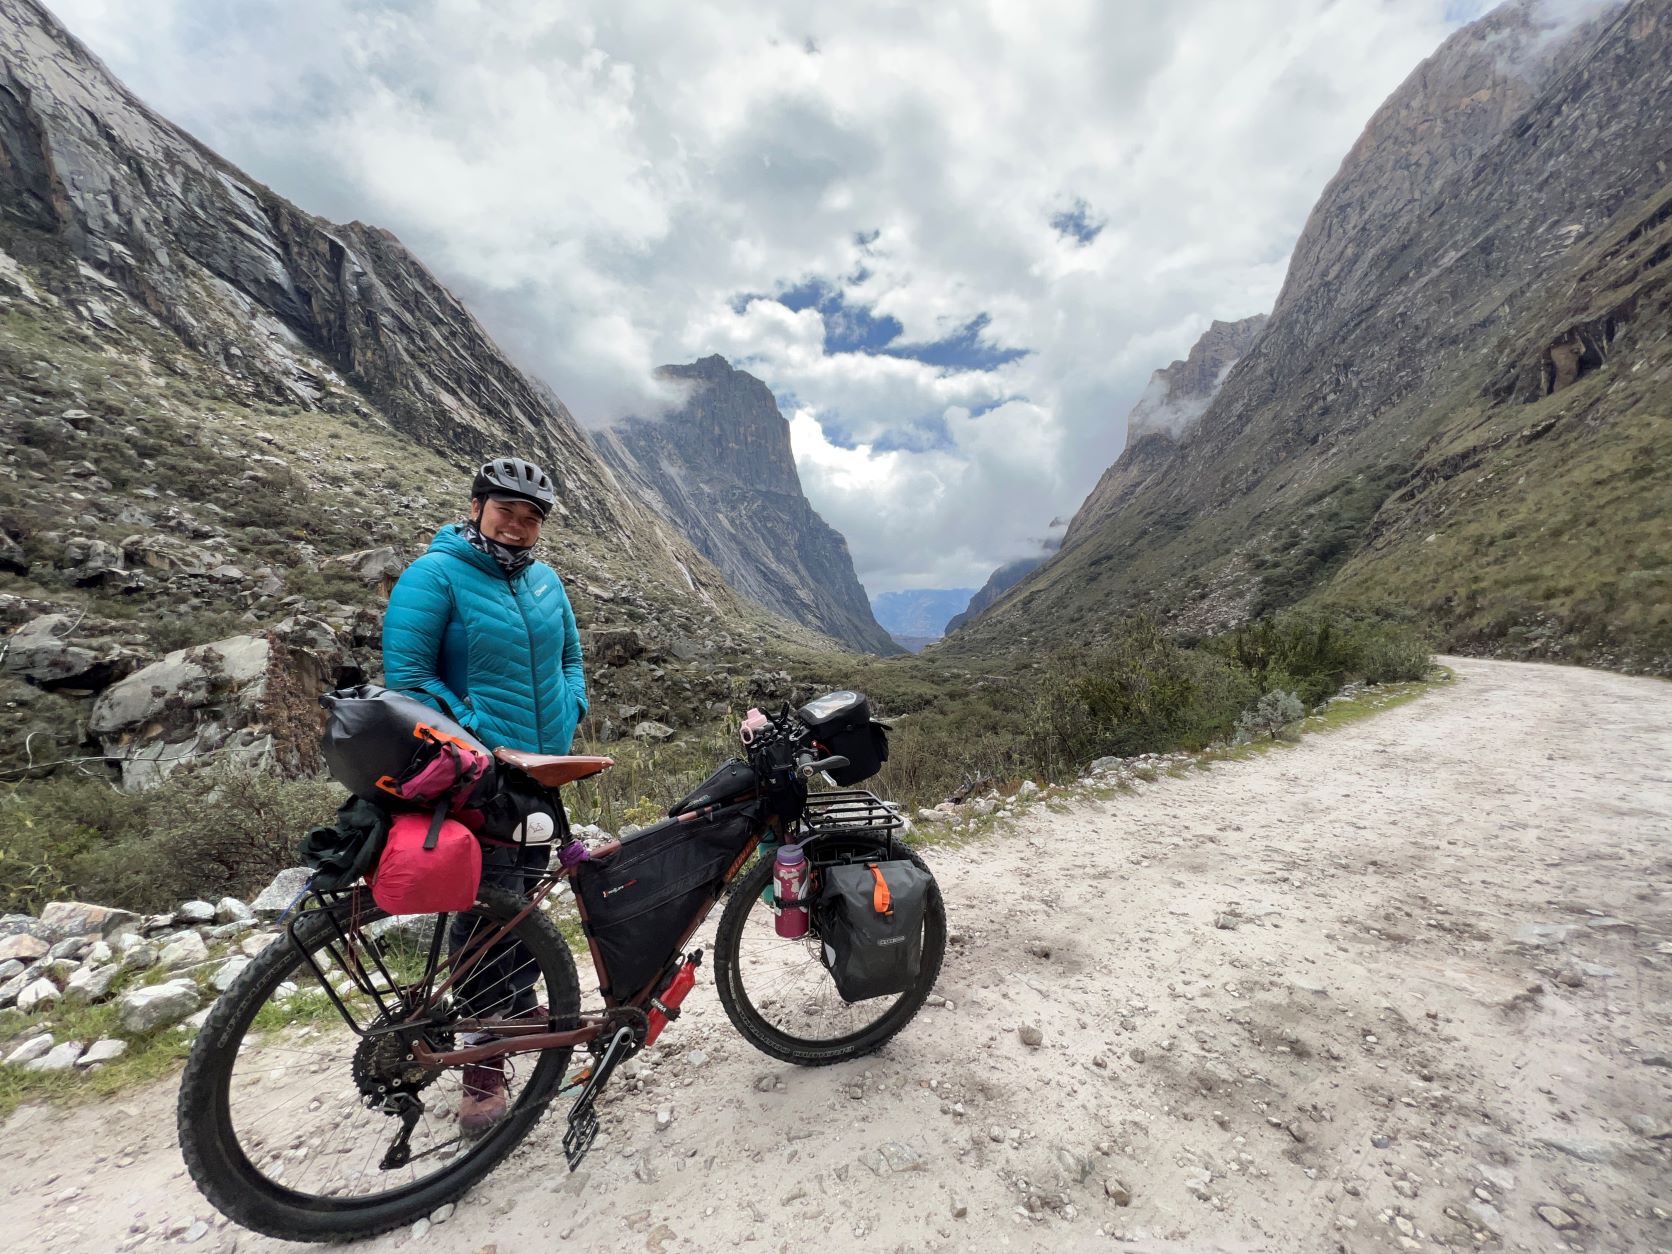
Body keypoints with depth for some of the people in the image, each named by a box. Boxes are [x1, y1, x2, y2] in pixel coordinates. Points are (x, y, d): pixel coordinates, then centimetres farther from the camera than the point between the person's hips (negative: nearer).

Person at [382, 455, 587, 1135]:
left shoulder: (545, 580, 10)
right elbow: (406, 675, -12)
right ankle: (483, 1067, 13)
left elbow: (570, 655, 18)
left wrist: (569, 711, 2)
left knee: (529, 894, 18)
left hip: (544, 770, 6)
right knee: (488, 909, -4)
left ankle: (522, 1007, 38)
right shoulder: (434, 575, -9)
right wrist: (473, 733, -17)